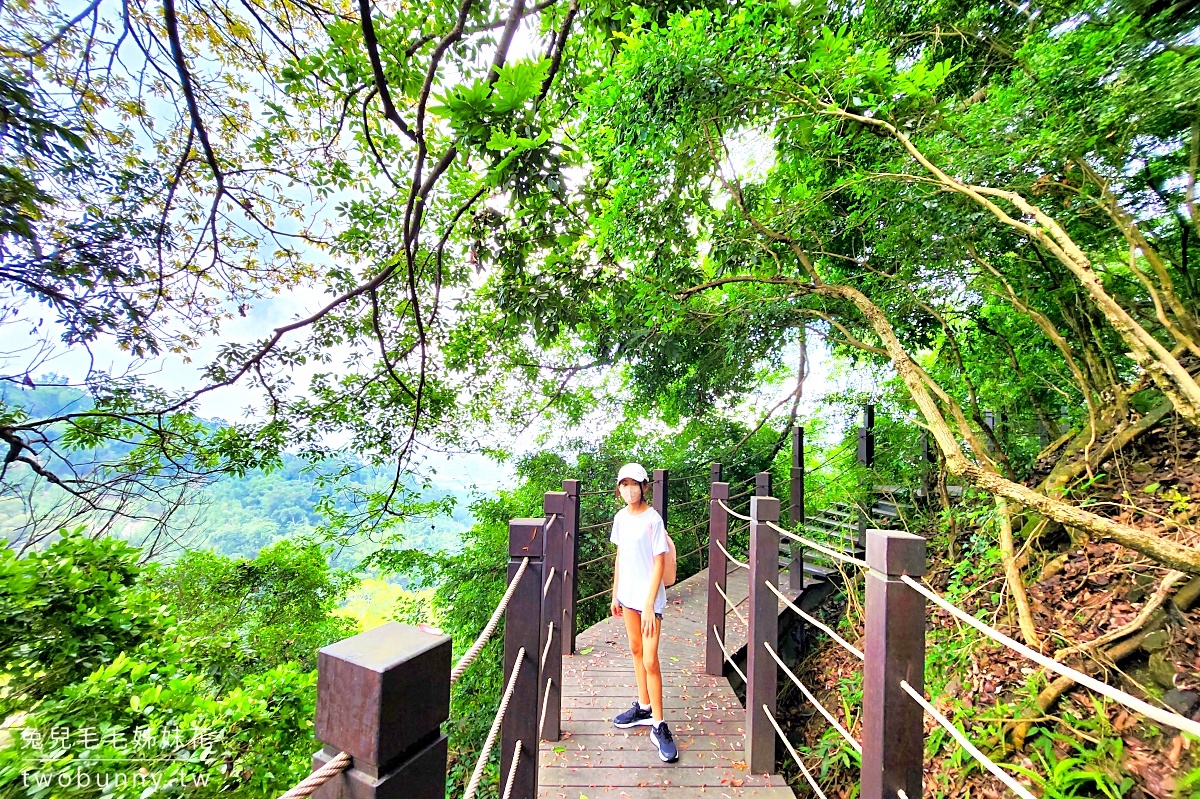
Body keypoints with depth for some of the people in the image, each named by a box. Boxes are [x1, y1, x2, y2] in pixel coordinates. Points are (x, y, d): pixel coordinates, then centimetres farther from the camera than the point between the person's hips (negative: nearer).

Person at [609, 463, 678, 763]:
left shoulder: (653, 520, -18)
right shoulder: (620, 518, 2)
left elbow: (659, 563, -16)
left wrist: (649, 605, -17)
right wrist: (615, 594, 13)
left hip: (649, 597, -6)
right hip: (627, 594, 7)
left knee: (650, 661, -3)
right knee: (635, 650, 19)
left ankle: (659, 726, 14)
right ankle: (643, 707, 37)